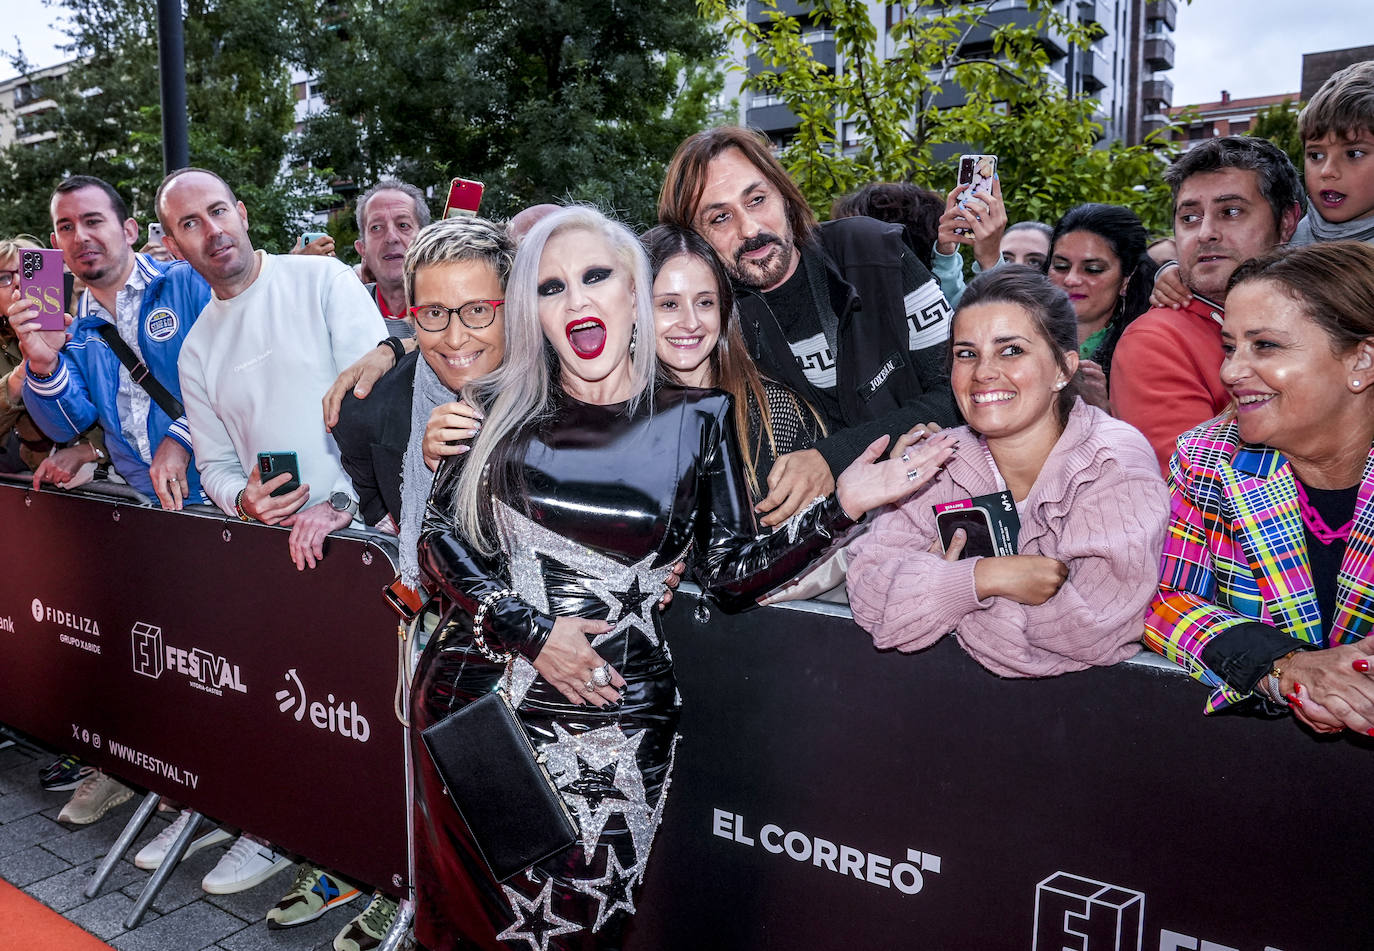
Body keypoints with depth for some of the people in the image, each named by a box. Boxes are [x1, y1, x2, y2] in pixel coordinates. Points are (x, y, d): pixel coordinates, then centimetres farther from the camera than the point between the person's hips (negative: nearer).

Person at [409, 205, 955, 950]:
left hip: (610, 721, -1)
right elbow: (440, 538, 0)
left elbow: (732, 575, -2)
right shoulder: (500, 410, 3)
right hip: (475, 694, 2)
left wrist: (841, 508, -12)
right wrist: (533, 632, -11)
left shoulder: (695, 420, 0)